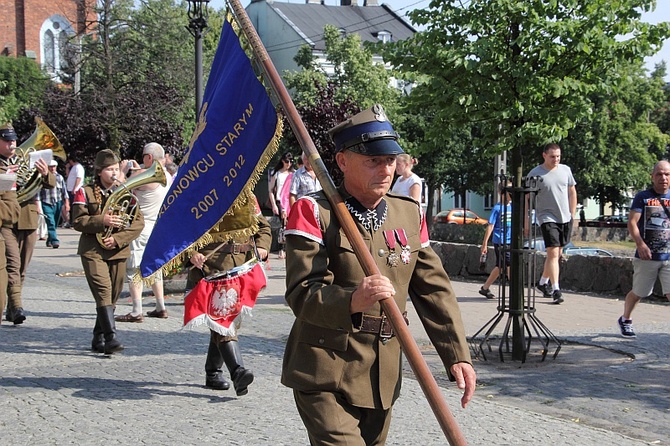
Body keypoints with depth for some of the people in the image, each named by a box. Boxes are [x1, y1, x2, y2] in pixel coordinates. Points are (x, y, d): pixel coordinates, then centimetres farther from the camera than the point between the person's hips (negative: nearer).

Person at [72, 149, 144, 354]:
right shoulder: (85, 192, 2)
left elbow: (139, 222, 1)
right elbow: (78, 221, -6)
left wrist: (118, 238, -12)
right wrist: (102, 221, -21)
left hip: (118, 251, 4)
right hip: (93, 251, -3)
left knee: (112, 297, 7)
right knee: (103, 293, -17)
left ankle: (98, 339, 20)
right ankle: (111, 337, -21)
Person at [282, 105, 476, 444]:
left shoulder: (410, 214, 9)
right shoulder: (313, 212, -9)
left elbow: (434, 291, 10)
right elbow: (301, 293, -19)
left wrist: (458, 355, 1)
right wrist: (352, 302, -39)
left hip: (382, 378, 6)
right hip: (326, 380, -6)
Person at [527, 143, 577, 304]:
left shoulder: (565, 170, 7)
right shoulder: (535, 174, -6)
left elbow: (572, 192, 16)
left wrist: (572, 215, 12)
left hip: (565, 218, 5)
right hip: (547, 218, -5)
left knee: (557, 254, 12)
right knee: (553, 253, -13)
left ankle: (543, 282, 30)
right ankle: (555, 290, -13)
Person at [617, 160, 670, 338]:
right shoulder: (643, 197, 0)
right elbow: (632, 222, -7)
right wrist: (640, 244, -20)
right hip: (646, 256, -1)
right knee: (638, 293, 12)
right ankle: (625, 320, 37)